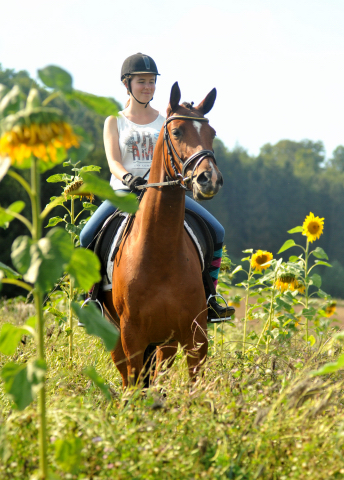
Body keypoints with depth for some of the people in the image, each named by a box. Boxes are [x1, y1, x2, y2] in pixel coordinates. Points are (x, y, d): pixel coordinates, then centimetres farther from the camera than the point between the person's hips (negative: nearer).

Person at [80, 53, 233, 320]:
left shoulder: (165, 121, 14)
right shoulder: (115, 122, 9)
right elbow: (113, 161, -3)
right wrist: (126, 177, -26)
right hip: (124, 190, -2)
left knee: (216, 230, -15)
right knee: (88, 235, -28)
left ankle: (207, 295, -3)